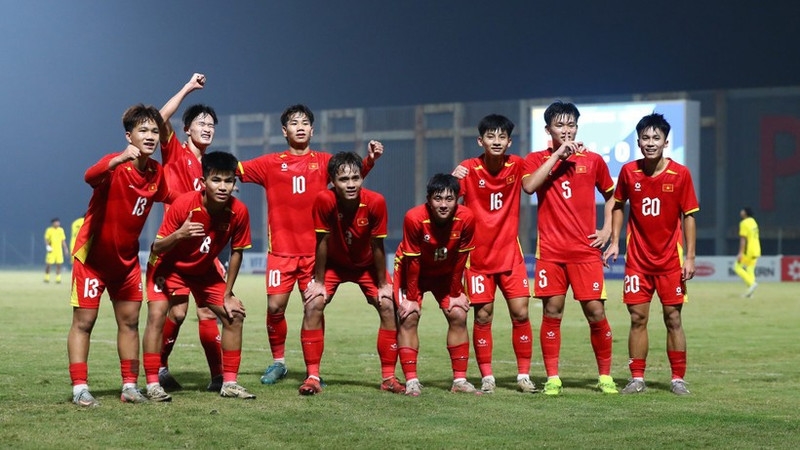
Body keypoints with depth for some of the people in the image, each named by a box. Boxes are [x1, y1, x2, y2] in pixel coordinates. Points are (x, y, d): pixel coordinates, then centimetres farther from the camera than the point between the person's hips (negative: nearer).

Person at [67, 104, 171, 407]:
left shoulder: (157, 173, -3)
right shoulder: (115, 164, -22)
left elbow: (169, 197, 18)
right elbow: (90, 177, -46)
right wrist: (119, 160, -64)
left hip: (127, 259, 6)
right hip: (92, 256, -6)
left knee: (129, 321, 7)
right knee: (84, 321, -3)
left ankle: (130, 387, 14)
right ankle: (80, 389, 0)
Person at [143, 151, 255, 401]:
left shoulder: (238, 212, -21)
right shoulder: (183, 204, -31)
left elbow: (236, 252, -6)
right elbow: (156, 249, -26)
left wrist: (227, 294, -4)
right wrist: (179, 234, -47)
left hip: (205, 270, 4)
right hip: (170, 266, -4)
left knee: (234, 315, -1)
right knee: (156, 315, -21)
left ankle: (229, 383, 9)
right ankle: (152, 384, -15)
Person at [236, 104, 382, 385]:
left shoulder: (324, 162, 7)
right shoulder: (271, 164, 7)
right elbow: (236, 170, 1)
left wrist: (370, 159, -26)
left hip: (316, 250, 0)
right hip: (281, 250, 0)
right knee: (275, 307, -2)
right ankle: (278, 362, 18)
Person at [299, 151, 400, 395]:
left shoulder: (375, 202, -29)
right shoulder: (324, 200, -32)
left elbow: (377, 246, -18)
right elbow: (322, 242, -22)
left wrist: (383, 284, -10)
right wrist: (318, 281, -15)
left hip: (367, 265, 1)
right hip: (333, 263, -1)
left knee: (388, 306, -13)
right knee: (313, 305, -18)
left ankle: (388, 377, -1)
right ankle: (312, 376, -10)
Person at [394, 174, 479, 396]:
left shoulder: (466, 219, -27)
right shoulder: (414, 218, -34)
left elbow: (460, 260, -15)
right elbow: (412, 261, -25)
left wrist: (456, 294, -7)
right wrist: (411, 298, -18)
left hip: (446, 273, 3)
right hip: (413, 271, -2)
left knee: (458, 315, -7)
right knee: (408, 317, -15)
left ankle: (460, 380, 0)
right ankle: (411, 381, -13)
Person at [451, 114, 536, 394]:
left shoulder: (517, 166, -4)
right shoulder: (469, 169, -11)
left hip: (511, 253, 2)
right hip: (479, 255, -2)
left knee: (520, 313, -3)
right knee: (483, 316, 1)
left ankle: (524, 376, 8)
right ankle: (487, 378, 10)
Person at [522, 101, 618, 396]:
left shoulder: (593, 160, 8)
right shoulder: (537, 159, 6)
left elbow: (611, 195, 21)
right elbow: (529, 186, -15)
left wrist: (607, 229, 8)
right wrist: (558, 154, -14)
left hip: (586, 249, 0)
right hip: (550, 251, 0)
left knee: (596, 312, -2)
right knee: (552, 312, -1)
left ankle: (605, 376, 10)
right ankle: (552, 379, 6)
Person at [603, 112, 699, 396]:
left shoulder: (680, 174, -7)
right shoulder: (628, 171, -2)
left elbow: (688, 216, -3)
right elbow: (618, 205, 12)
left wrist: (690, 257, -7)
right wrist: (614, 240, 3)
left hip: (670, 260, -1)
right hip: (637, 259, 1)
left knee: (673, 319, 1)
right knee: (638, 319, 2)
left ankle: (678, 379, 8)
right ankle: (637, 378, 9)